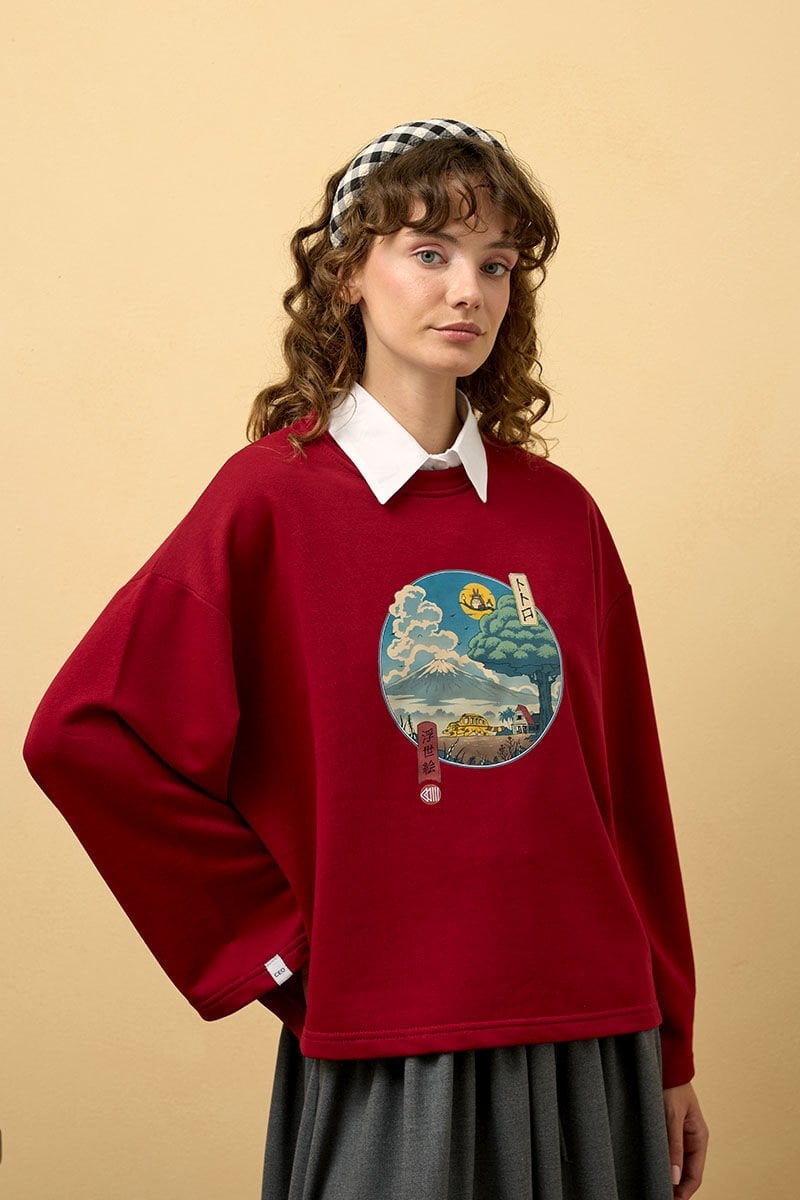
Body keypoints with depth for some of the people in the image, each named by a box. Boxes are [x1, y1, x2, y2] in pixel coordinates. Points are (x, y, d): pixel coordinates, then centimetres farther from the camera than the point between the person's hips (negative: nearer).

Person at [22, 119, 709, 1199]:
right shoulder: (275, 495, -7)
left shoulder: (562, 513, 5)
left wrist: (672, 1059, 10)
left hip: (591, 1044, 4)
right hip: (383, 1054, -4)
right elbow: (81, 735, -10)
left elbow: (627, 792, 9)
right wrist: (276, 926, -7)